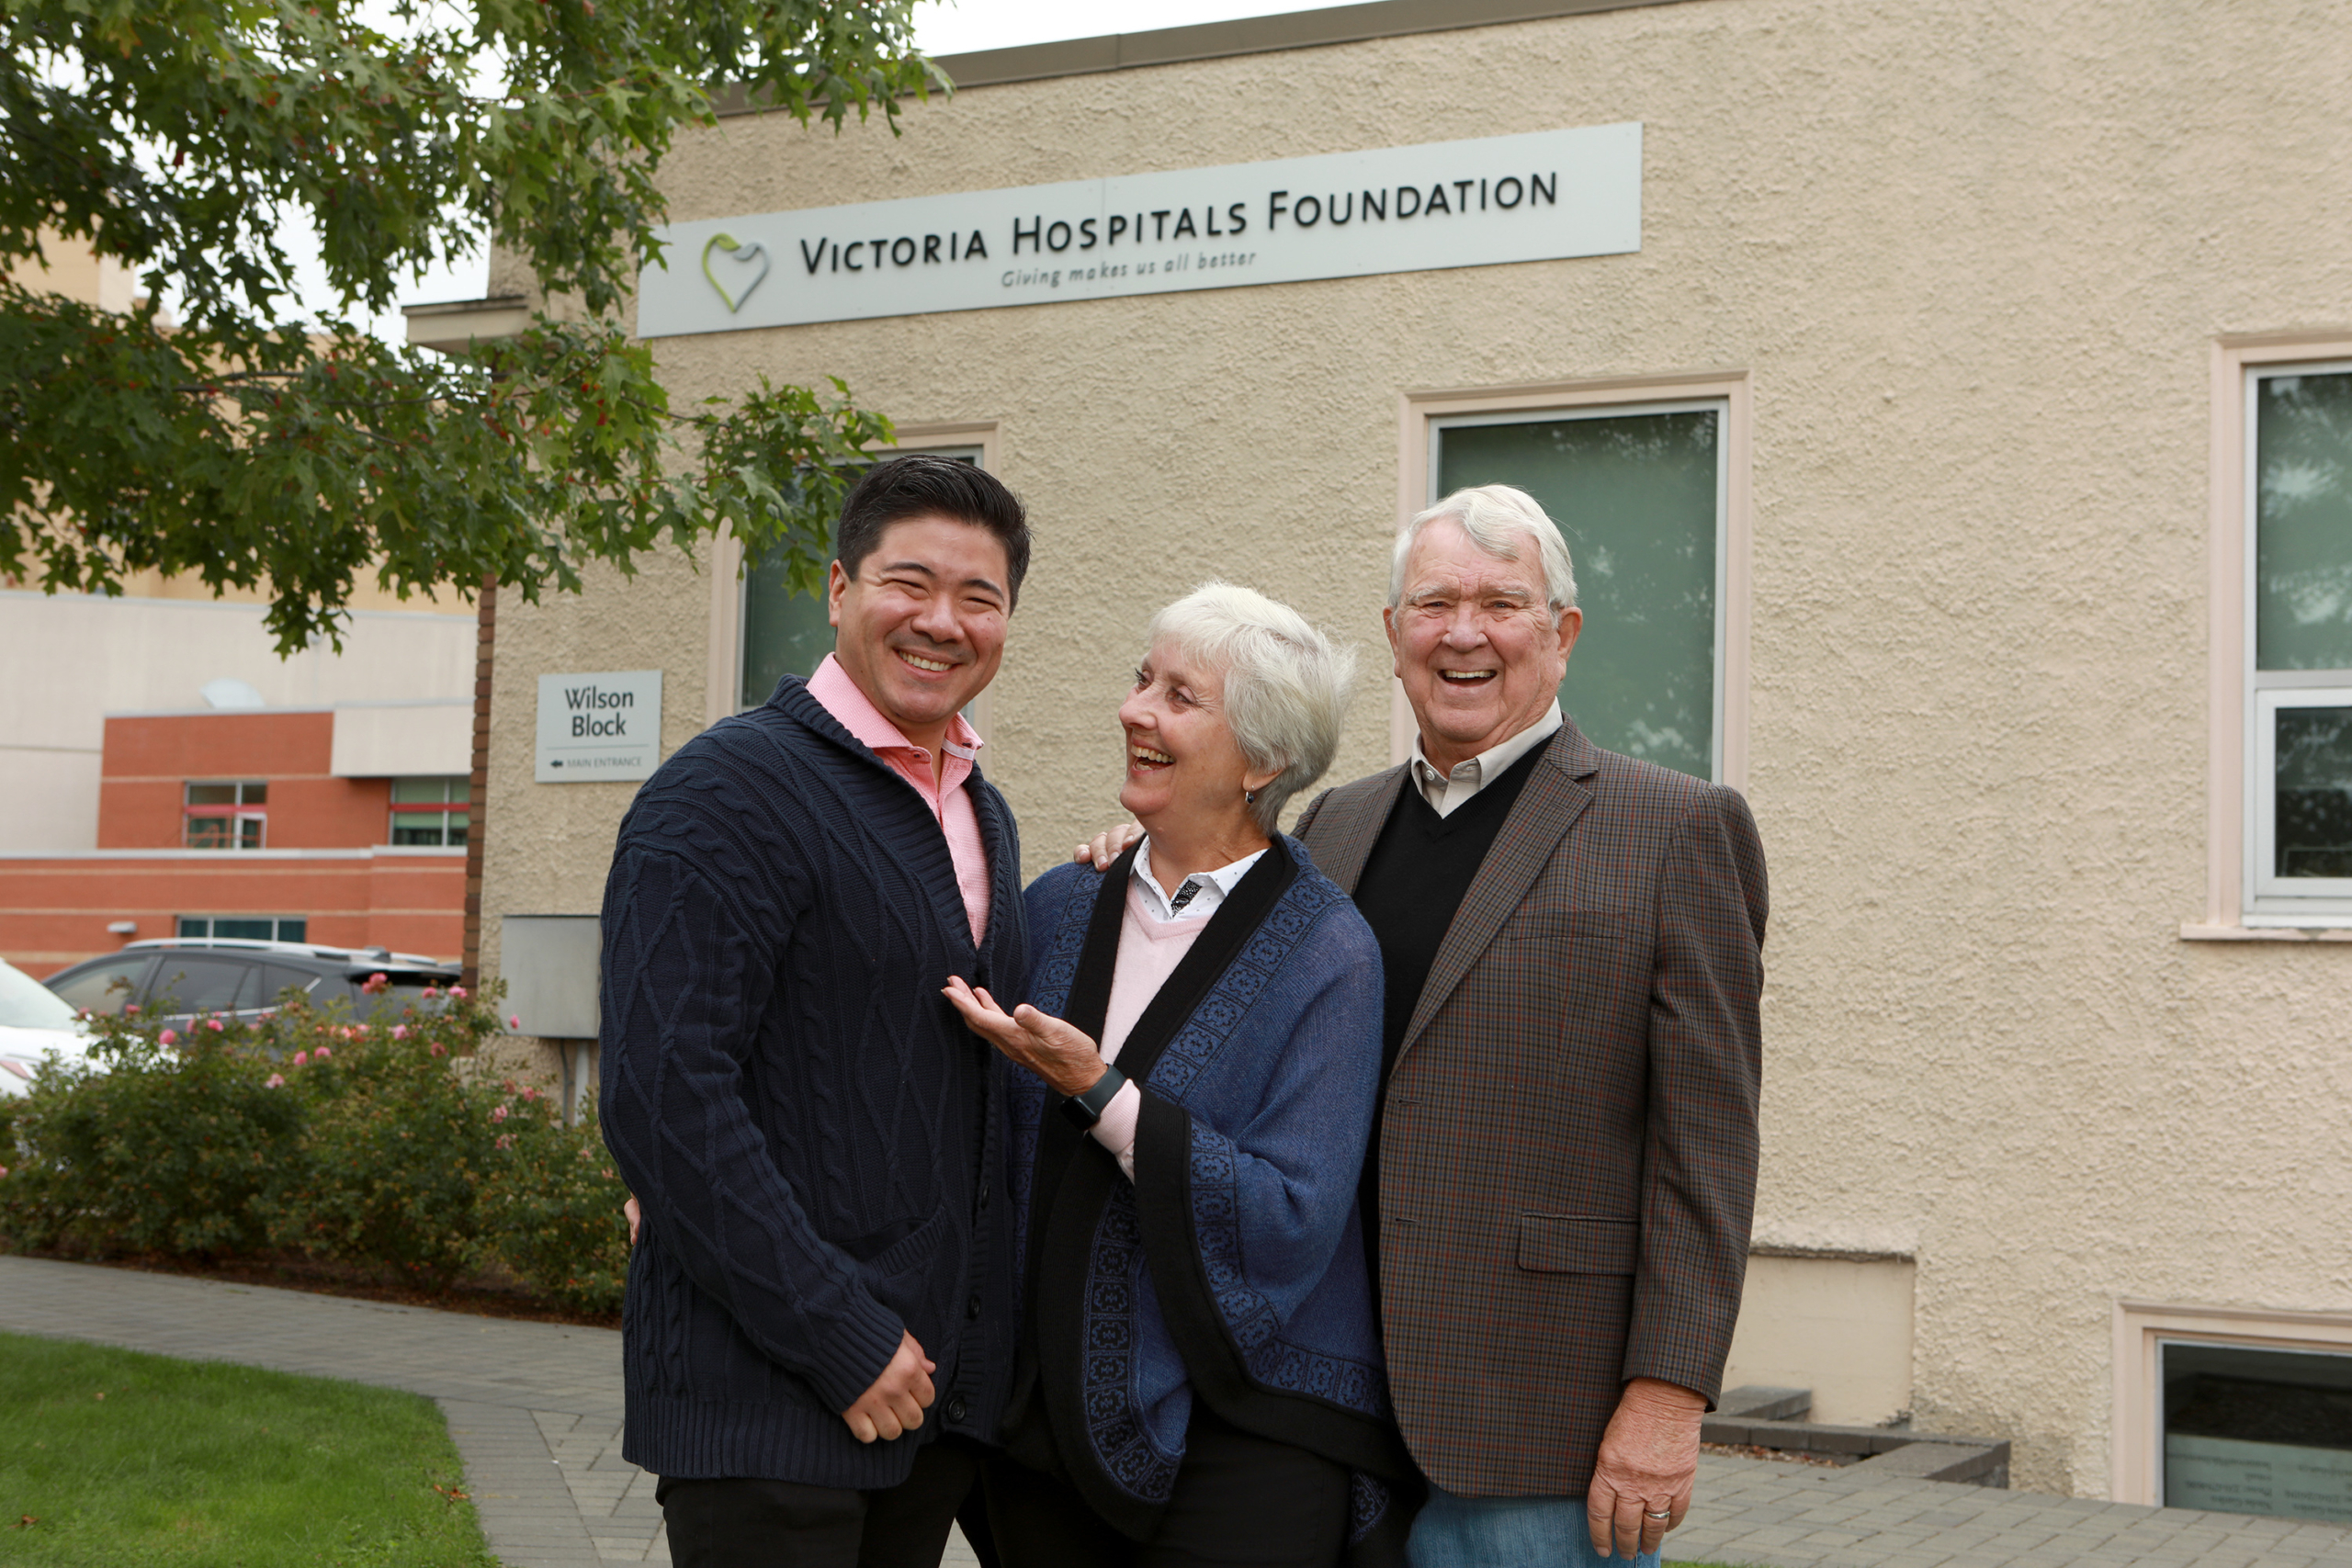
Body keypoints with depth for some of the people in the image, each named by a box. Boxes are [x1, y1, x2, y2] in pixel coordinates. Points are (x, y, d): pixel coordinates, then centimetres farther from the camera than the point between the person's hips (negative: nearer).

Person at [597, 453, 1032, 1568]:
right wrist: (842, 1341, -18)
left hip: (939, 1392, 7)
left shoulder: (980, 817, 16)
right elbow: (662, 1096, -18)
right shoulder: (727, 790, -10)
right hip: (767, 1399, -7)